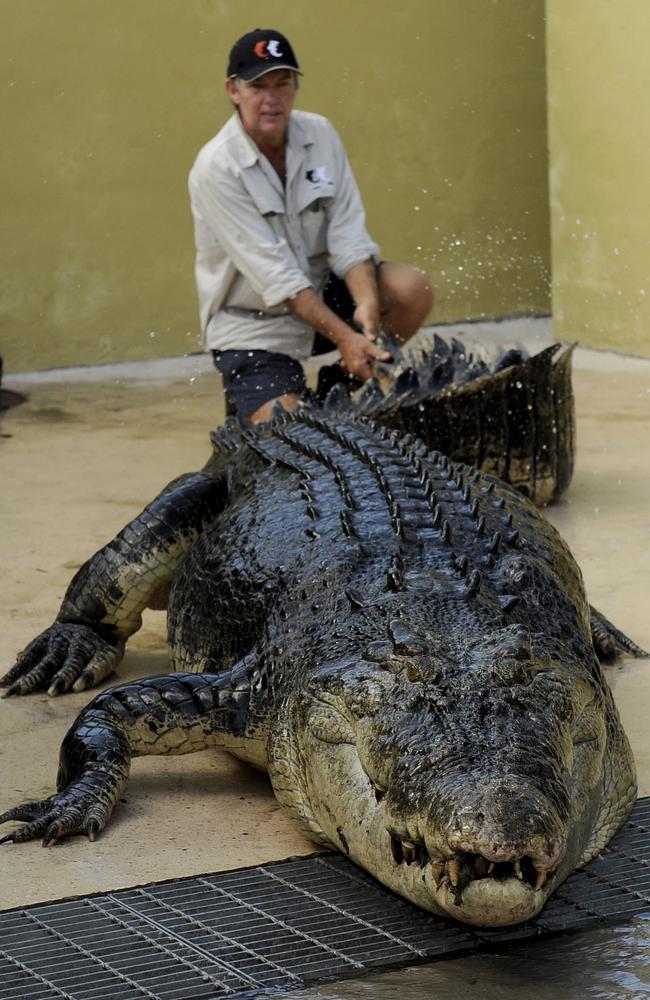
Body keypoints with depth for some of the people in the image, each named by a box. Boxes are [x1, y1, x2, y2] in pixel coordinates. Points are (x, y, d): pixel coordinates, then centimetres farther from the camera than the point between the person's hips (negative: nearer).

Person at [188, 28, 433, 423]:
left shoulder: (320, 134, -3)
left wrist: (367, 304, -29)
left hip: (321, 290, 6)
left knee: (413, 289, -17)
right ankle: (247, 402, 14)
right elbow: (273, 272, -25)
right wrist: (344, 336, -32)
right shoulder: (216, 168, -20)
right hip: (254, 322, -5)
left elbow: (347, 231, -10)